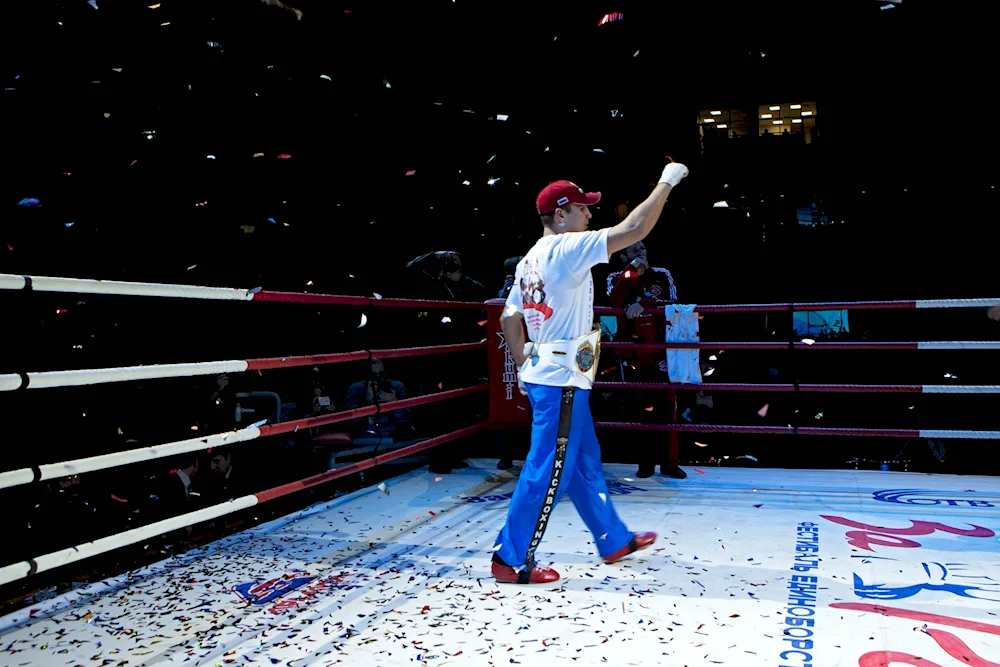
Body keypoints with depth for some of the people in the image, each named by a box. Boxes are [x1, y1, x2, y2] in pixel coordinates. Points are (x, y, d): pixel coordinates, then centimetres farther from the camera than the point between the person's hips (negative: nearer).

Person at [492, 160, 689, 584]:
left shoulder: (531, 260, 13)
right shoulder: (567, 248, -14)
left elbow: (509, 319, 16)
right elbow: (634, 229, -17)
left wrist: (523, 367, 20)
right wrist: (667, 182, -5)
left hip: (541, 373, 10)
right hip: (561, 379, -10)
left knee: (584, 462, 19)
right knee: (548, 471, -3)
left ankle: (614, 541, 33)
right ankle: (511, 560, 4)